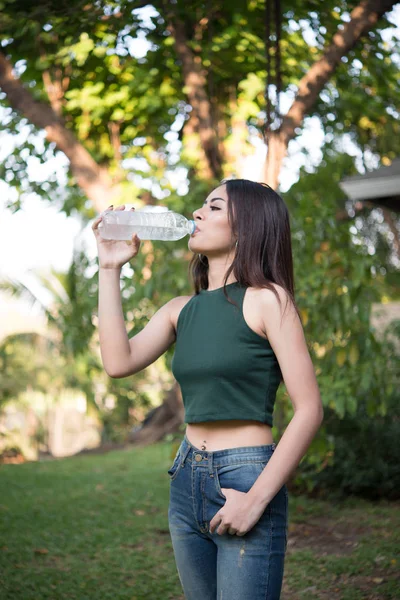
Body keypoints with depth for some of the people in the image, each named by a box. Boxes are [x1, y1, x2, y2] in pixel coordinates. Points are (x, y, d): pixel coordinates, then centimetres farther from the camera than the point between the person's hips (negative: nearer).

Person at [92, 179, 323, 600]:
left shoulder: (266, 300, -8)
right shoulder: (182, 310, 10)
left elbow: (309, 410, -13)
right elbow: (118, 362, -4)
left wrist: (257, 498, -17)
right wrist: (110, 268, 0)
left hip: (244, 483, -6)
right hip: (186, 483, 6)